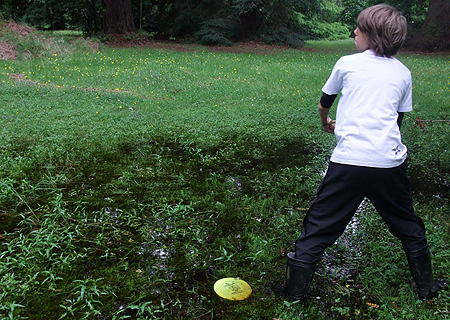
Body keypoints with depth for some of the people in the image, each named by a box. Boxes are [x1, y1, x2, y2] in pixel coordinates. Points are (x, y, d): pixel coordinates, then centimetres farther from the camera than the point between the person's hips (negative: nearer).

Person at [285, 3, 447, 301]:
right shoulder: (403, 72, 12)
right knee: (408, 226, 23)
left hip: (348, 161, -3)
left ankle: (295, 290, 14)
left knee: (318, 228, 7)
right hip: (390, 162, 3)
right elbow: (398, 119, 19)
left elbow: (323, 104, 20)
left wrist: (326, 123, 42)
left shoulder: (347, 64, 5)